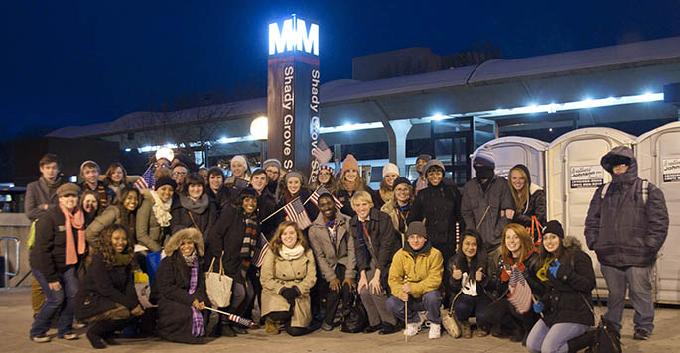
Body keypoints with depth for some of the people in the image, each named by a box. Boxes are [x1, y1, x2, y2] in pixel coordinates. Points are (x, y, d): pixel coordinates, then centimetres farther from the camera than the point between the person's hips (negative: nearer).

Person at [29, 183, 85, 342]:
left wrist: (77, 266, -1)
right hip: (44, 265, -6)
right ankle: (37, 332, 9)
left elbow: (79, 244, 6)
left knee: (73, 294, -4)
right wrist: (51, 278, -22)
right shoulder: (49, 218, -21)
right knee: (57, 298, -11)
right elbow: (43, 249, -22)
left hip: (67, 265, 6)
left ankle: (64, 329, 13)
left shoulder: (79, 217, -1)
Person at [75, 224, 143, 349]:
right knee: (123, 311, -31)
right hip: (88, 303, -7)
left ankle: (106, 333, 9)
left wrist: (136, 305, -20)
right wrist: (131, 304, -27)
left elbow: (129, 287, -1)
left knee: (139, 312, -13)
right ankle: (94, 331, -4)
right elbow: (105, 289, -24)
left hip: (107, 301, 7)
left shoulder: (126, 260, 4)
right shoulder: (99, 259, -16)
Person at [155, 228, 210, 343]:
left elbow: (201, 286, 10)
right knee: (188, 314, -30)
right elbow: (166, 289, -15)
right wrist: (190, 300, -20)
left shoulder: (198, 262, 11)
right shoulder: (168, 262, -7)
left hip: (192, 301, 6)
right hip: (168, 301, -5)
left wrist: (200, 300, -13)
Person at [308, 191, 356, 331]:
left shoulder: (347, 222, -4)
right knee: (334, 290, -22)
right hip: (328, 266, 0)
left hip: (345, 263, 0)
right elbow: (320, 257, -4)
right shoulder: (314, 229, -3)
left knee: (346, 286, -25)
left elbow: (352, 249, -6)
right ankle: (328, 321, 3)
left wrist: (349, 274, -13)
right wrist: (331, 277, -13)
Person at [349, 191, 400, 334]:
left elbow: (386, 246, -21)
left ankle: (390, 322, -3)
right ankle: (375, 322, 7)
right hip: (372, 259, 5)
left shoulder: (383, 218, -18)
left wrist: (377, 275, -25)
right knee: (363, 289, -12)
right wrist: (363, 274, -13)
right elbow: (359, 249, -2)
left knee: (375, 288, -21)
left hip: (388, 259, -5)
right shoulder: (353, 223, -1)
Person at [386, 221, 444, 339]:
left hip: (428, 292, -3)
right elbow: (393, 279, -5)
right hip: (410, 298, 3)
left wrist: (413, 288, -29)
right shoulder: (400, 255, -1)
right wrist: (400, 292, -28)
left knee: (431, 296, -36)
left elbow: (434, 280, -18)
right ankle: (414, 321, 8)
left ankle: (435, 324, -3)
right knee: (391, 303, -23)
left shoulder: (434, 254, -11)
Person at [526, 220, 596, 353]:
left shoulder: (577, 256, -9)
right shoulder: (548, 261, 15)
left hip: (575, 314, -8)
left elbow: (589, 285, -19)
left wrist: (563, 273, -24)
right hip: (553, 312, 8)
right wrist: (542, 303, 3)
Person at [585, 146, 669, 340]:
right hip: (609, 255, 3)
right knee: (615, 294, 12)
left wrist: (649, 247, -11)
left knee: (640, 293, 4)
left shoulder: (649, 190, 2)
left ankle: (643, 327, 19)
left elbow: (659, 222, -4)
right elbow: (592, 220, 14)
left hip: (638, 257, -3)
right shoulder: (603, 192, 13)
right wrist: (593, 242, 3)